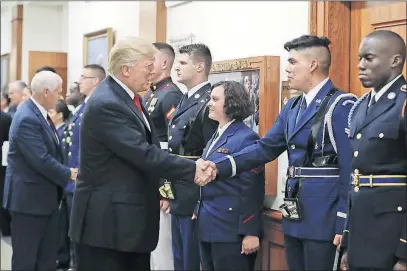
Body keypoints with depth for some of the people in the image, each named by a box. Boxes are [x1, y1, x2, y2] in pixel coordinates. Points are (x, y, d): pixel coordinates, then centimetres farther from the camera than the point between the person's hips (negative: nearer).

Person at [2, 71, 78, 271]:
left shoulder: (40, 114, 9)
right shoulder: (27, 119, -22)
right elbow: (41, 160, -25)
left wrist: (66, 172, 3)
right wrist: (69, 174, -13)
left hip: (46, 197, 9)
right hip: (29, 198, -9)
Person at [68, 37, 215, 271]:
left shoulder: (128, 96, 10)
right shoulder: (106, 104, -21)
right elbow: (144, 154, -24)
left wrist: (158, 188, 8)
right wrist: (193, 169, -20)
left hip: (132, 216, 10)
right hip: (107, 219, -9)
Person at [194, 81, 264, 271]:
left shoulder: (246, 139, -13)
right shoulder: (216, 137, 14)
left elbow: (252, 190, -17)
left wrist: (250, 232, -18)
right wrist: (198, 211, 19)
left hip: (230, 230, -9)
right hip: (208, 227, 9)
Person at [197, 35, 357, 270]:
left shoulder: (342, 105, -12)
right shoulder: (292, 107, 13)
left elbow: (350, 167, -15)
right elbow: (266, 147, 8)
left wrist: (345, 224, -16)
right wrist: (220, 167, -4)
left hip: (324, 214, -8)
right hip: (294, 211, 8)